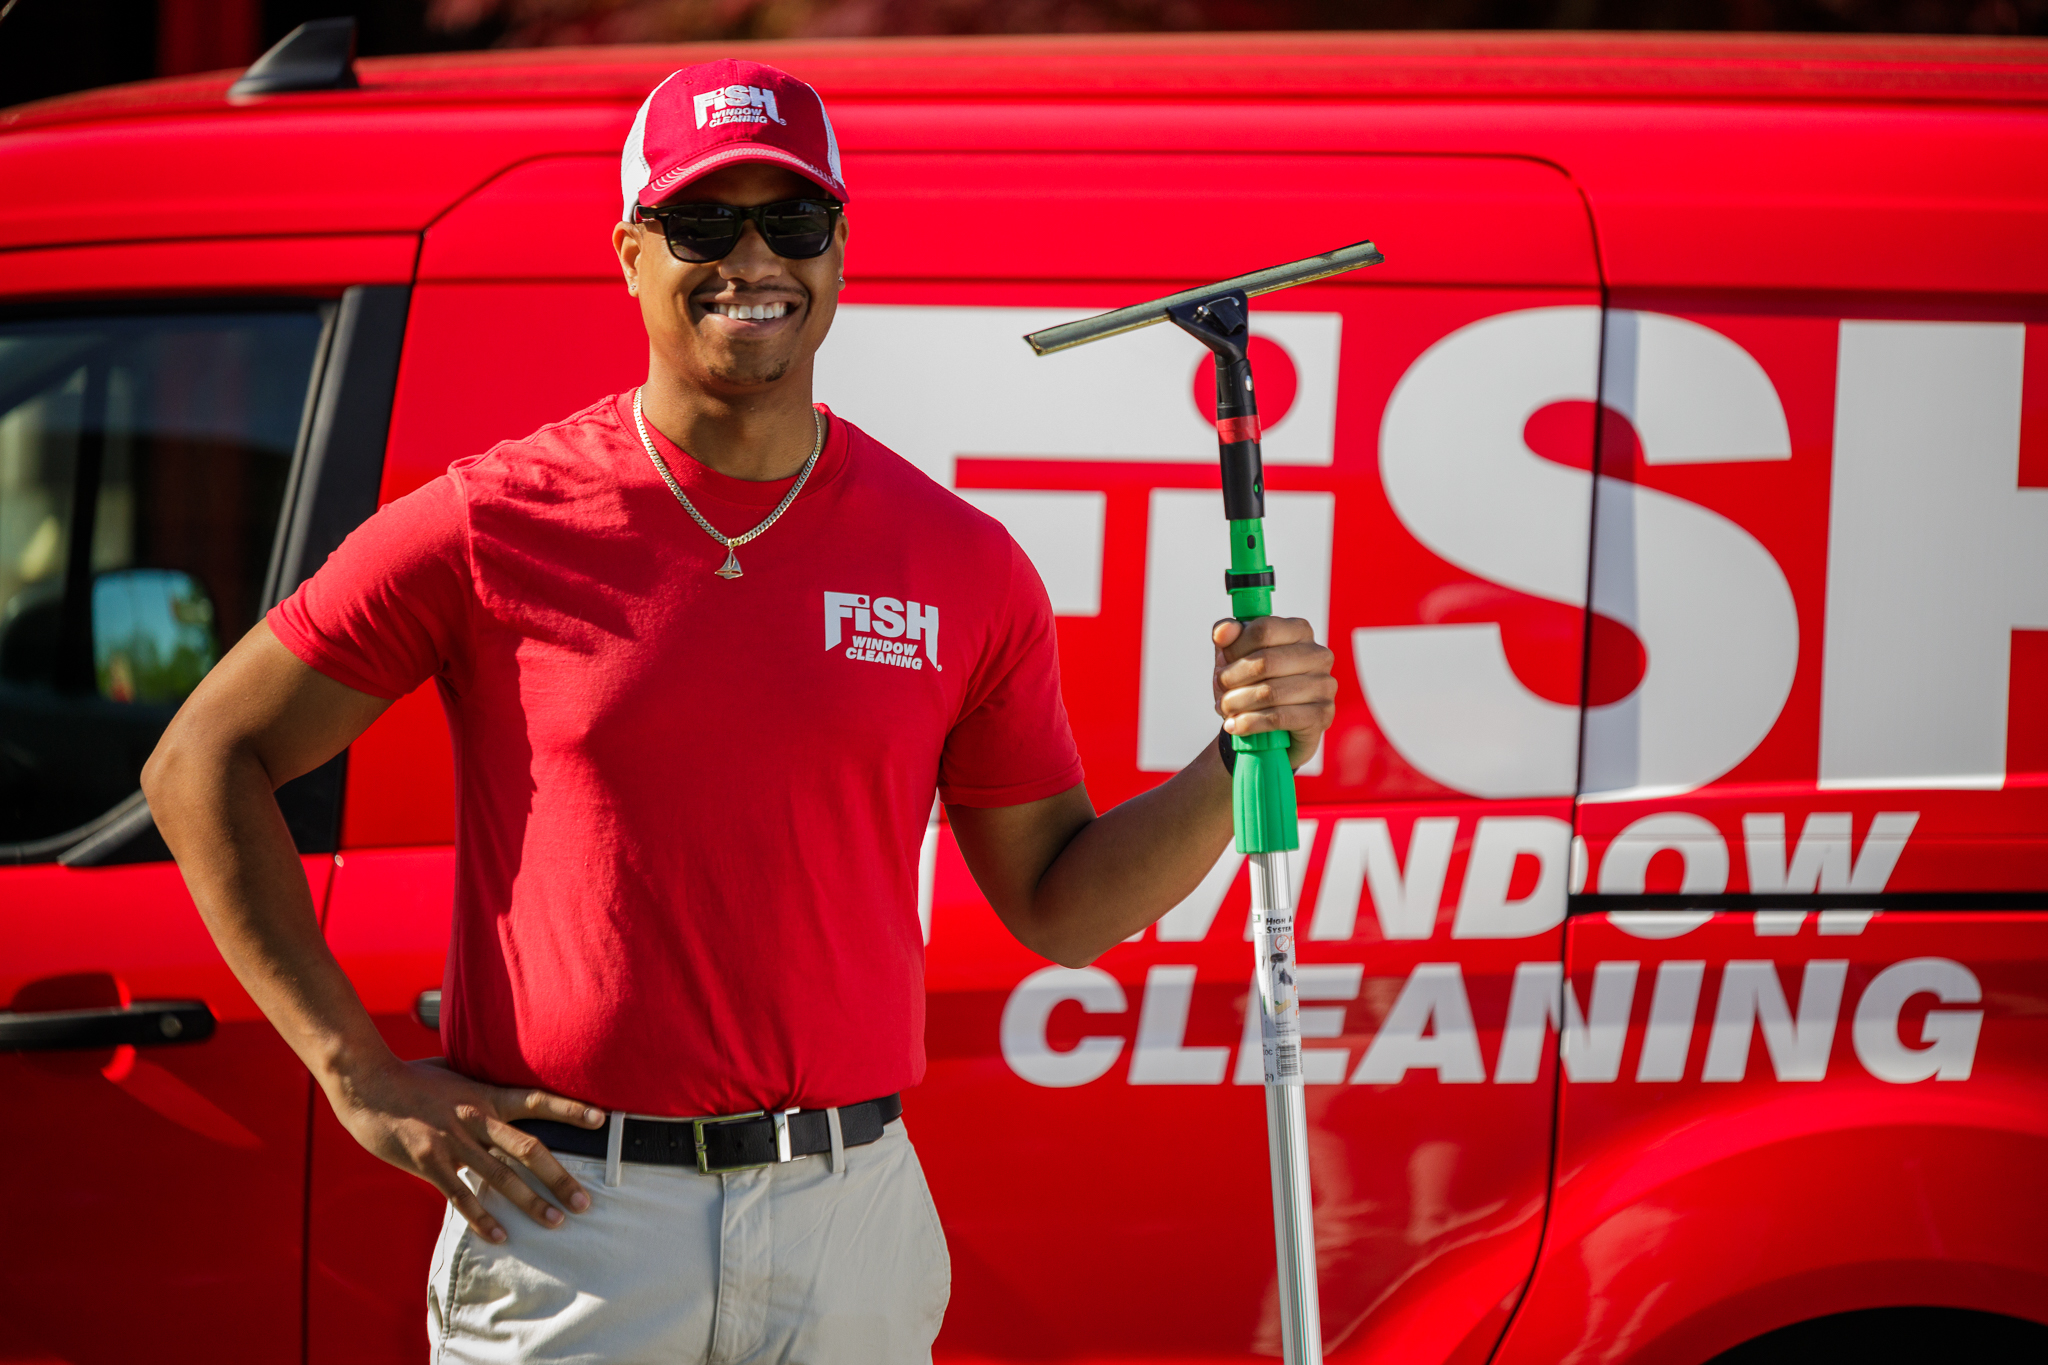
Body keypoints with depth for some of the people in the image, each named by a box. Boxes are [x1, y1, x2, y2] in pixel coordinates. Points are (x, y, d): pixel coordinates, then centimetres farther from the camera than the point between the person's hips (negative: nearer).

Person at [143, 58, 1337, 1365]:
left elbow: (1059, 902, 12)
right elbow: (206, 766, 2)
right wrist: (363, 1075, -4)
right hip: (564, 1214, -2)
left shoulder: (964, 567, 5)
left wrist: (1235, 766, -6)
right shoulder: (491, 525, -3)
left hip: (855, 1234, 2)